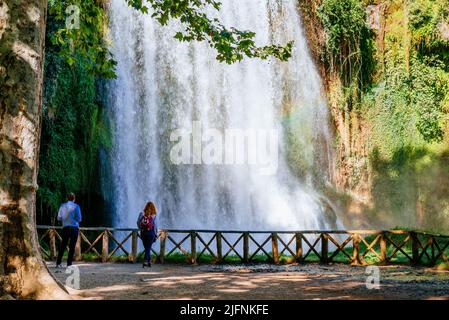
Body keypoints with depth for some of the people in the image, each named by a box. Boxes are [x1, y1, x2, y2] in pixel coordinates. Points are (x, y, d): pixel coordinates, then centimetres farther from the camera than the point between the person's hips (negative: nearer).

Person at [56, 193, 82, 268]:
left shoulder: (63, 206, 6)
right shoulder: (76, 206, -2)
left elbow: (59, 218, 8)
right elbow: (79, 219, -4)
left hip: (65, 227, 3)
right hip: (74, 227, -3)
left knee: (63, 245, 8)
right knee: (72, 246, 0)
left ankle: (58, 263, 4)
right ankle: (69, 263, -2)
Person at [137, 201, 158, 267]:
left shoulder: (142, 214, -1)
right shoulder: (154, 216, -5)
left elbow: (138, 223, -2)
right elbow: (155, 226, -4)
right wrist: (155, 234, 5)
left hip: (143, 232, 2)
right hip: (151, 232, -2)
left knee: (147, 248, 14)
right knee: (148, 248, 3)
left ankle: (149, 261, 19)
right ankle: (146, 261, -8)